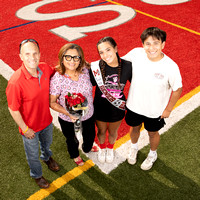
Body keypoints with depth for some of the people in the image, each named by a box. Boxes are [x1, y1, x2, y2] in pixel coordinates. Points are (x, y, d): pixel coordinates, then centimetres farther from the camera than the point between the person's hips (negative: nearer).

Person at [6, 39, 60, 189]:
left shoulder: (45, 68, -18)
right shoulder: (15, 82, -35)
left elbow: (56, 74, 8)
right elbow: (13, 109, -22)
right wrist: (25, 129, -14)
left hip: (46, 120, 5)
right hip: (30, 127, -5)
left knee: (47, 143, 35)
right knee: (33, 154, 23)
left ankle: (47, 157, 69)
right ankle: (37, 175, 54)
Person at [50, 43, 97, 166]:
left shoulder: (85, 70, -17)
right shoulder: (57, 79, -28)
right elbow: (52, 103, -21)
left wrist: (90, 105, -1)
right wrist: (68, 113, -31)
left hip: (89, 115, 4)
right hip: (68, 120, -3)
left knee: (90, 137, 31)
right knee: (73, 141, 27)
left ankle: (87, 148, 68)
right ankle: (75, 155, 62)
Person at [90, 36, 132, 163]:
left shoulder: (127, 66, -20)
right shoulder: (96, 67, -23)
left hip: (117, 108, 1)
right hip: (100, 107, 0)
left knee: (113, 132, 27)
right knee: (101, 131, 26)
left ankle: (110, 148, 61)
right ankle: (102, 148, 61)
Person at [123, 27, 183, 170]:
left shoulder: (171, 67, -28)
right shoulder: (136, 53, -22)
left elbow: (178, 89, -13)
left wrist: (168, 109, -5)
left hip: (155, 111, -2)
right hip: (134, 105, 2)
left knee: (153, 133, 24)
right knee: (135, 128, 28)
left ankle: (152, 155, 57)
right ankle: (134, 147, 63)